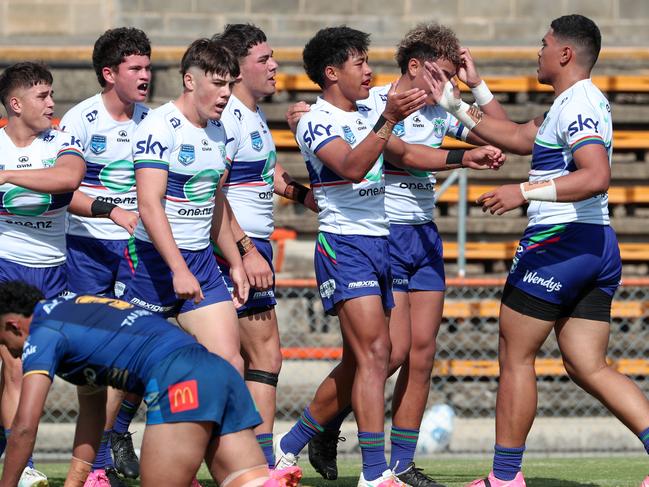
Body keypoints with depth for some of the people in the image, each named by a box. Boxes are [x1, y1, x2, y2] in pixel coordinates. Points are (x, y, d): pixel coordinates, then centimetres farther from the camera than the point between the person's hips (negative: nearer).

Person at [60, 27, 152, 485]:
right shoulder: (80, 120, -9)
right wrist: (114, 211, -25)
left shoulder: (151, 120, 5)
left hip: (136, 243, 4)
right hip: (89, 246, -4)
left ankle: (118, 432, 20)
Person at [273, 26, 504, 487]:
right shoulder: (317, 121, -10)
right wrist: (389, 118, -36)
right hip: (344, 245, -9)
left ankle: (289, 446, 23)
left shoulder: (367, 116, 16)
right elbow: (352, 166, -25)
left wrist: (465, 157, 8)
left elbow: (405, 153, 21)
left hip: (381, 244, 9)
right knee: (375, 353, -18)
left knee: (358, 365, 10)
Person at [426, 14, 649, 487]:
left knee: (516, 357, 1)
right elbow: (517, 136, 30)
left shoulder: (577, 103, -13)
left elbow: (597, 177, -27)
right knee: (589, 367, 6)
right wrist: (454, 104, 30)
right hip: (597, 245, 10)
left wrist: (524, 192, -29)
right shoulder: (575, 104, 19)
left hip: (559, 239, -10)